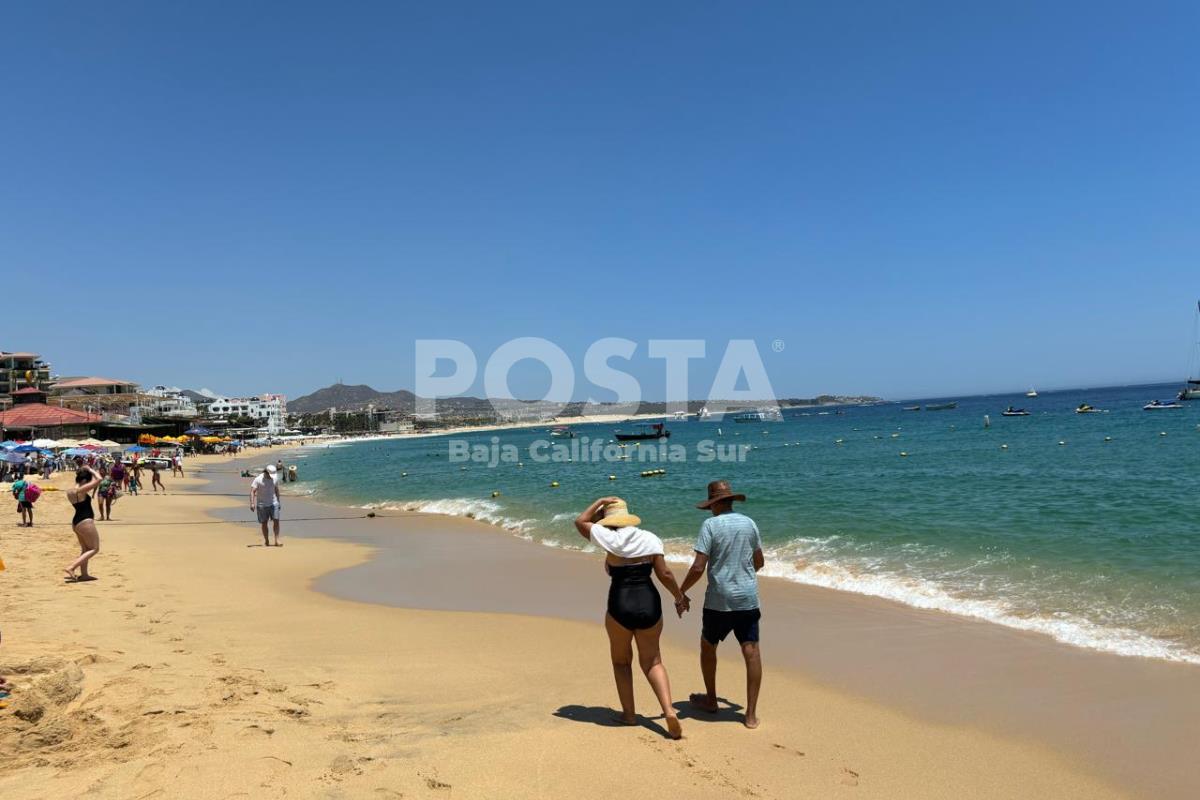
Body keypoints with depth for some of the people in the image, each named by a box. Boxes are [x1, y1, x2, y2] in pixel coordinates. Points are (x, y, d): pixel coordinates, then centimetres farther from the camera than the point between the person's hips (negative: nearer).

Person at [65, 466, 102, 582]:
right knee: (94, 549, 0)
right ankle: (71, 568, -11)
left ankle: (83, 574, 23)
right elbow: (99, 479, -22)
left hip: (76, 522, 10)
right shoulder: (81, 490, -19)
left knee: (85, 549, 20)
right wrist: (92, 471, -5)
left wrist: (90, 472, 21)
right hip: (85, 522, -10)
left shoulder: (70, 491, 7)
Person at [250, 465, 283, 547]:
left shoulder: (275, 478, 3)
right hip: (262, 504, -2)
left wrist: (279, 502, 19)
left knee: (276, 521, -9)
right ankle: (266, 541, 15)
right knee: (264, 523, 4)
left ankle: (277, 541, -8)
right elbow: (252, 491, -15)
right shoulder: (258, 480, -10)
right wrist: (252, 503, -25)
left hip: (273, 503, 2)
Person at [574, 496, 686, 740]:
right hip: (649, 604, 3)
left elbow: (580, 521, 10)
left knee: (621, 661, 21)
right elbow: (664, 573, -2)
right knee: (652, 662, 16)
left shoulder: (609, 538, -4)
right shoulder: (650, 538, 3)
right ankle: (669, 710, -1)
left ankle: (629, 713, 22)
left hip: (620, 606, -3)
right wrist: (679, 597, 11)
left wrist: (601, 501, 19)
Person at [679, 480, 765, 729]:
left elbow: (698, 568, -15)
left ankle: (710, 700, 31)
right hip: (748, 599, 3)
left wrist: (681, 591, -1)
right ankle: (751, 714, 1)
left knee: (708, 645, 18)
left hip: (719, 600, -3)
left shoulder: (711, 525, -9)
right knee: (751, 651, 3)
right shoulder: (749, 523, 5)